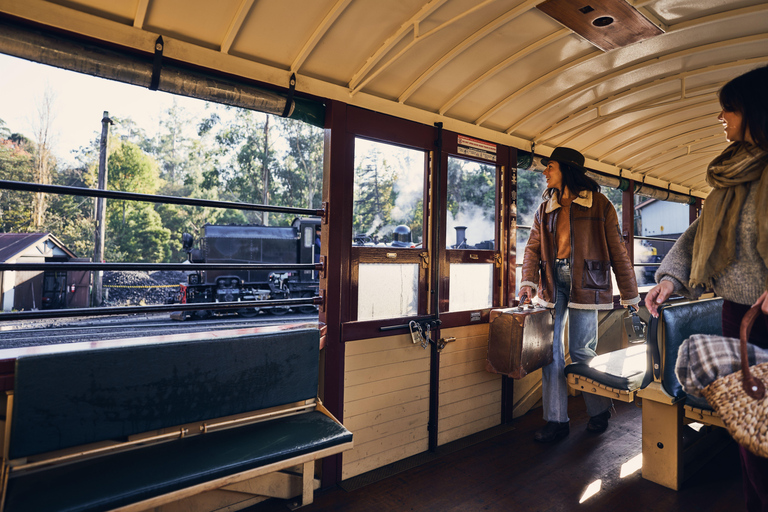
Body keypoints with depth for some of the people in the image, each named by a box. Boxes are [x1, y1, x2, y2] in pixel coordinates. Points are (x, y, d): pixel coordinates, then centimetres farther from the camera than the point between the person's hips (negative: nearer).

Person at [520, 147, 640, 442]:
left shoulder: (598, 205, 3)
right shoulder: (545, 209, 15)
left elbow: (617, 251, 3)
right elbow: (533, 248, 9)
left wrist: (629, 294, 3)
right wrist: (528, 281, -8)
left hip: (585, 282, -4)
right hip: (552, 281, 4)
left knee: (581, 350, -2)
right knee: (551, 350, 0)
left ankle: (599, 411, 26)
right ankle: (556, 421, 11)